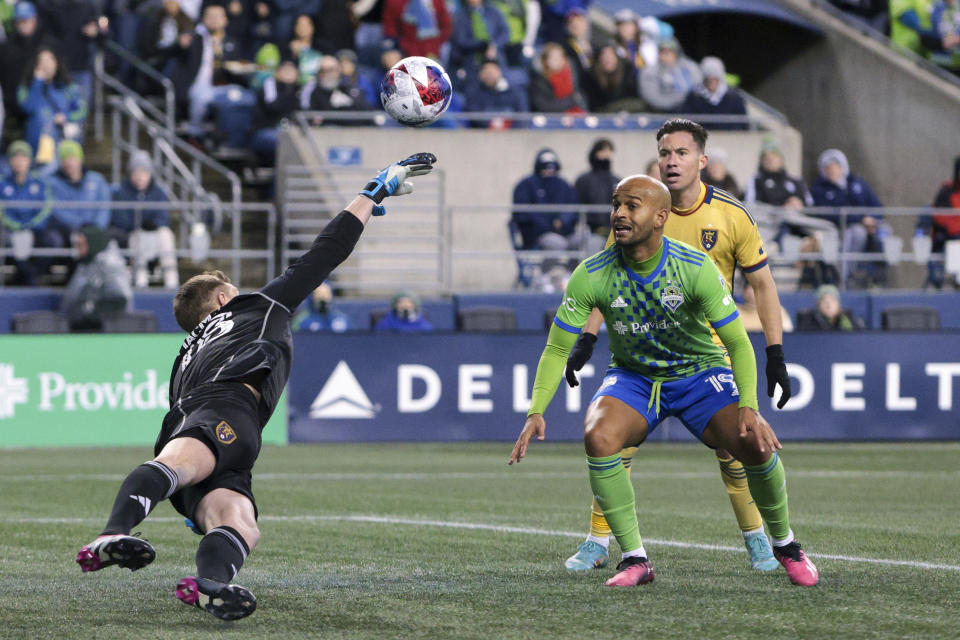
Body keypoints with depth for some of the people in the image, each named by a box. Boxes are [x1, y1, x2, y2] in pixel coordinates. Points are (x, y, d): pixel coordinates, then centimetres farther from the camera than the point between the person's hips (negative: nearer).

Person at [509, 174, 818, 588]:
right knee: (598, 436, -31)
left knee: (756, 444, -24)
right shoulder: (592, 276, -17)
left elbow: (738, 342, -16)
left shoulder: (696, 268, -20)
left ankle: (784, 544, 6)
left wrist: (749, 408, -29)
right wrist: (536, 411, -22)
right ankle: (634, 559, -17)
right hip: (633, 377, 1)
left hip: (700, 372, -1)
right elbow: (558, 349, -9)